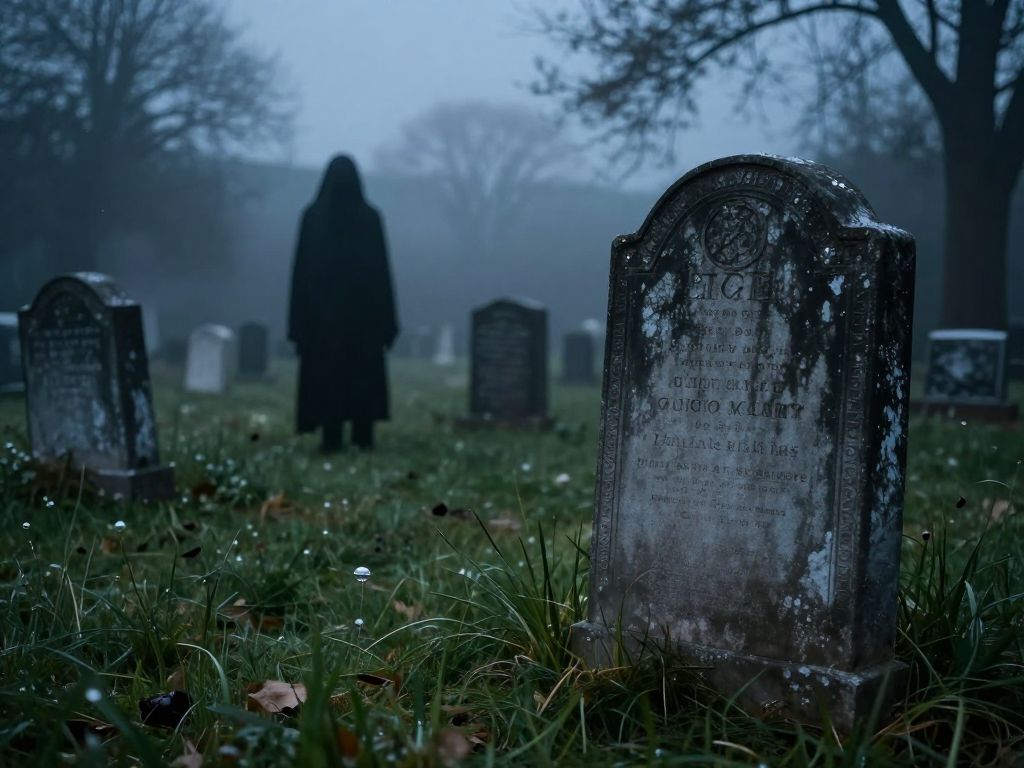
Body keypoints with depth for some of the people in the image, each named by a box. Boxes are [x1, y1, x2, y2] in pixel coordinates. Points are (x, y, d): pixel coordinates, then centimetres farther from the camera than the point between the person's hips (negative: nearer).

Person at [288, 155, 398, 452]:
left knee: (326, 374, 4)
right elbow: (382, 270, -2)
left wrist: (298, 321, 2)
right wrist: (387, 321, 3)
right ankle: (363, 436, 6)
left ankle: (332, 438, 1)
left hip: (322, 308, -1)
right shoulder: (370, 216, -1)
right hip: (363, 307, 1)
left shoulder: (312, 216, -2)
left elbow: (301, 269, -3)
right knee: (364, 373, 8)